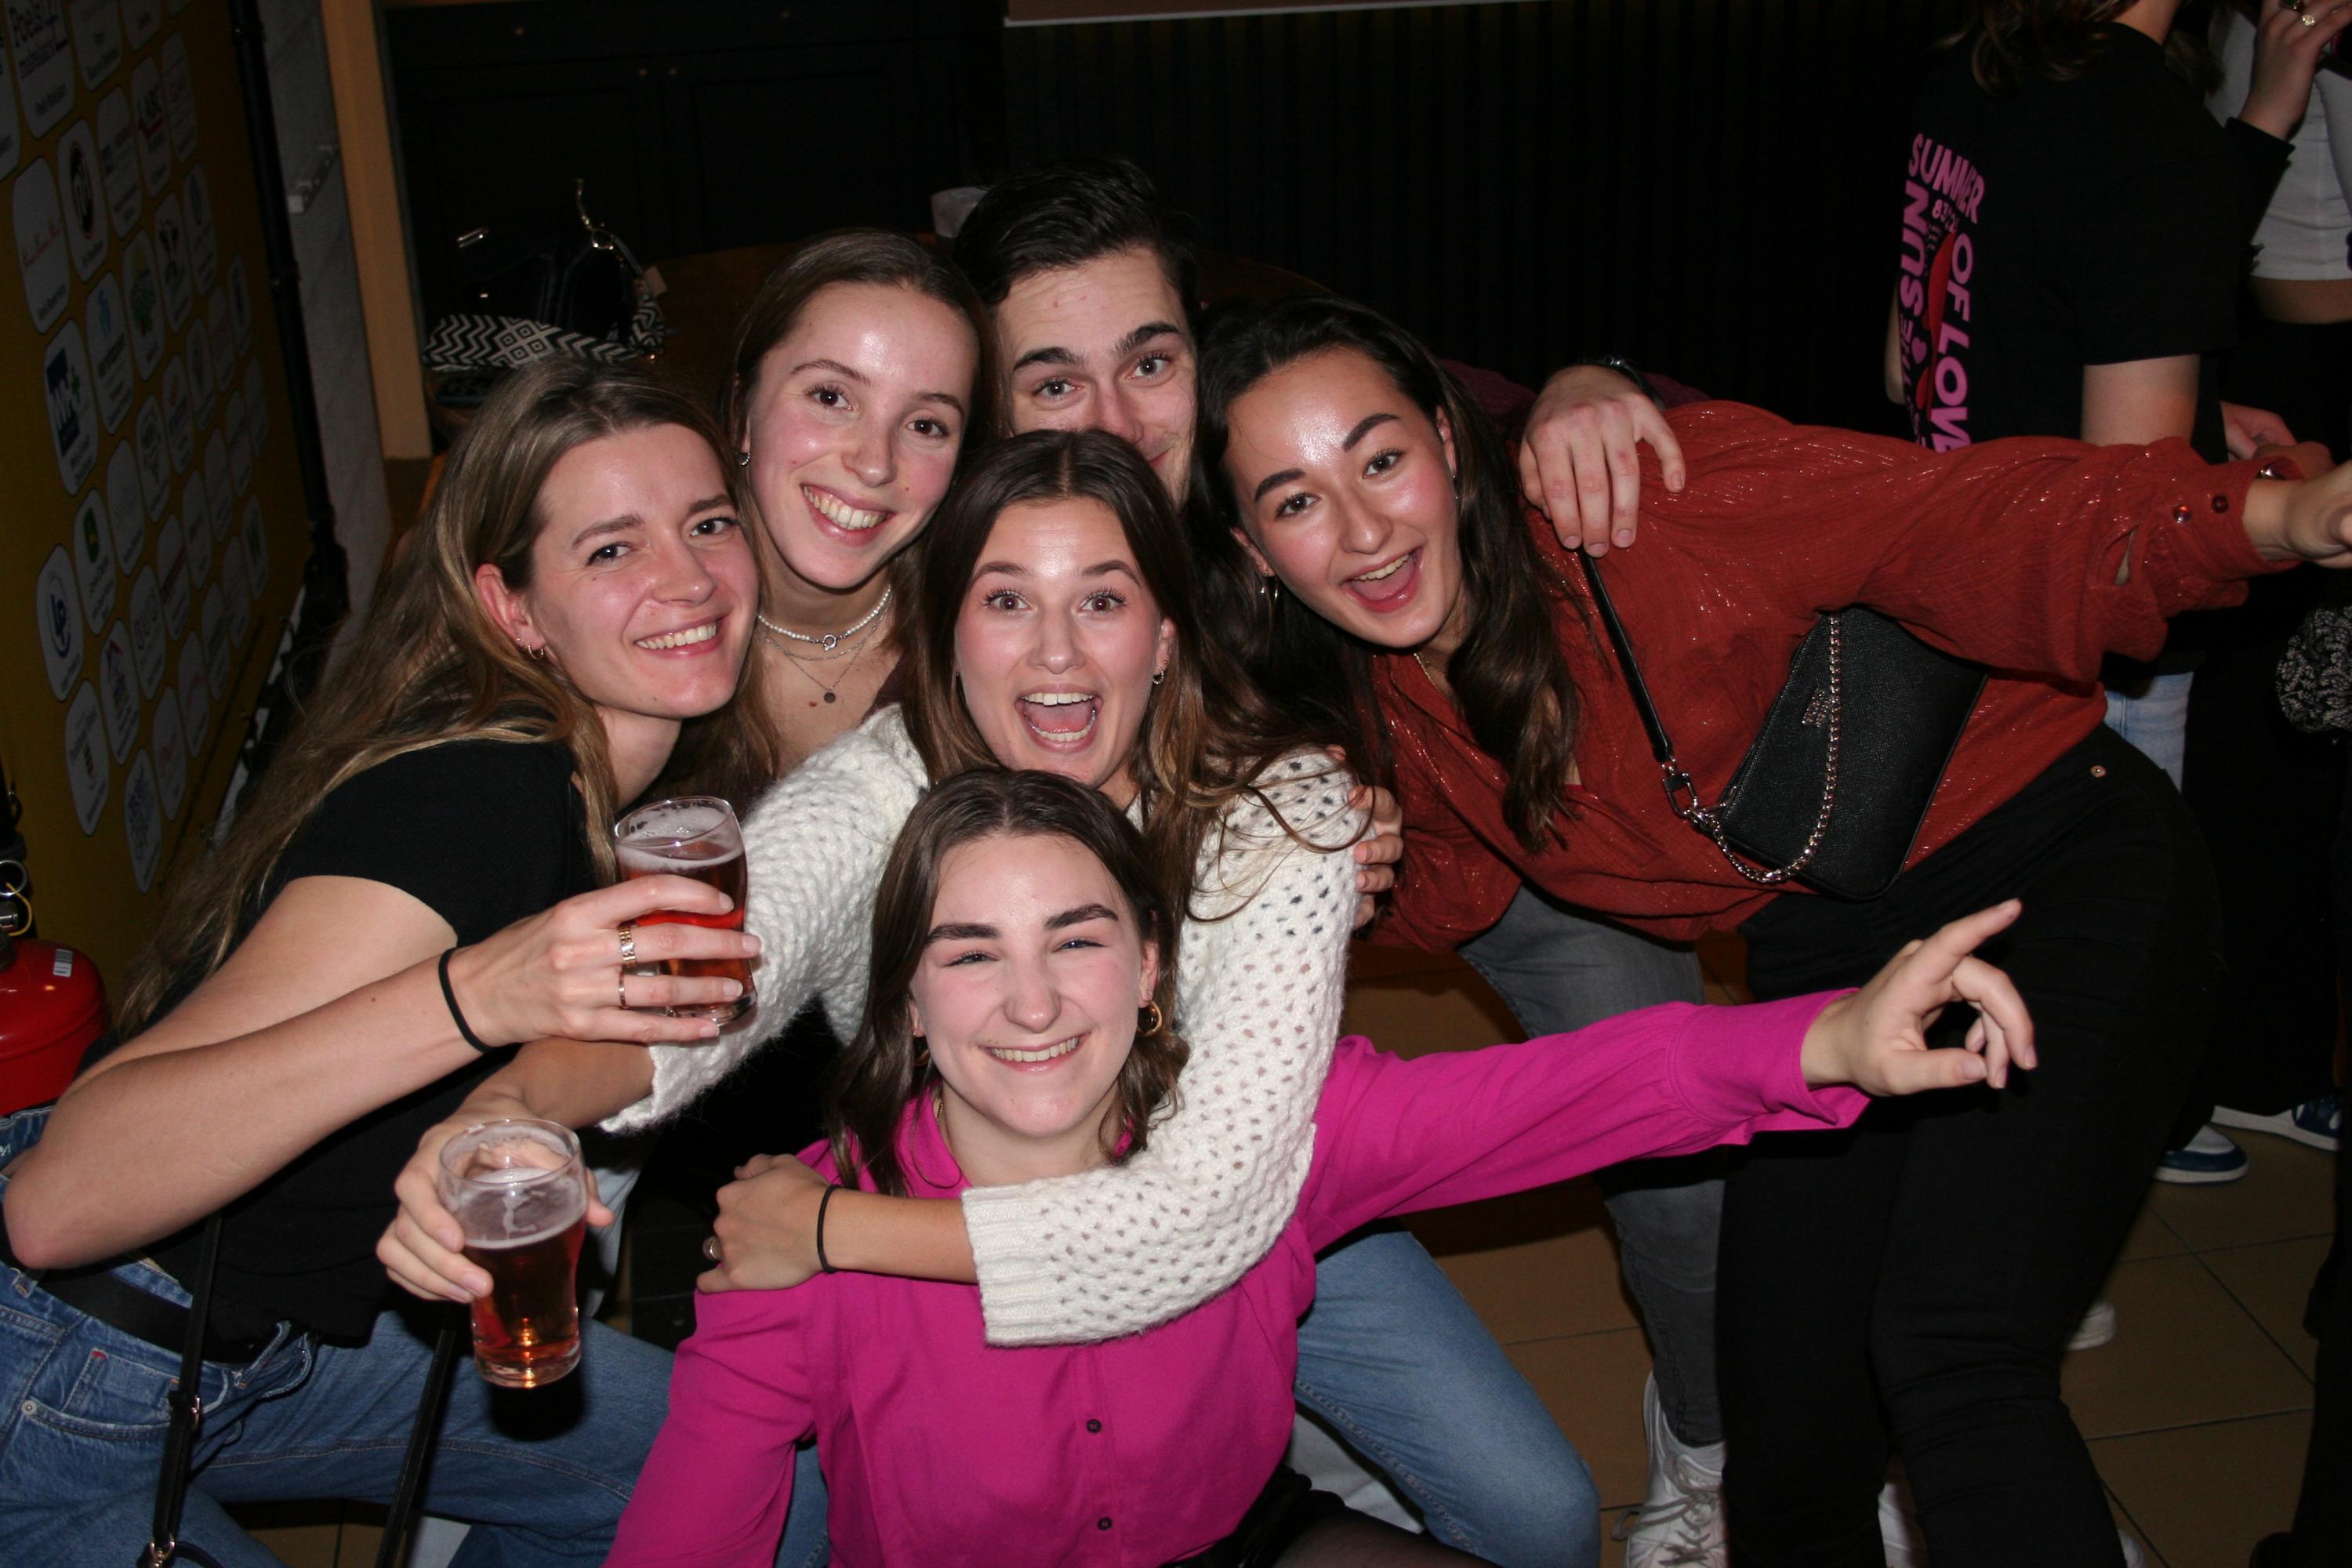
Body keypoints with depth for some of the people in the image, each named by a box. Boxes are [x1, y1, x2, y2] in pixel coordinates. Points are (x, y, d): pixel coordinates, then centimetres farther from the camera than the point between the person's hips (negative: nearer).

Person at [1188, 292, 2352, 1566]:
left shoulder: (1637, 500, -23)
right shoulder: (1377, 706, -5)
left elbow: (1966, 519, -29)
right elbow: (1460, 885, 10)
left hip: (2061, 872, -5)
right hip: (1827, 961, 6)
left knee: (1948, 1356, -26)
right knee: (1787, 1442, 6)